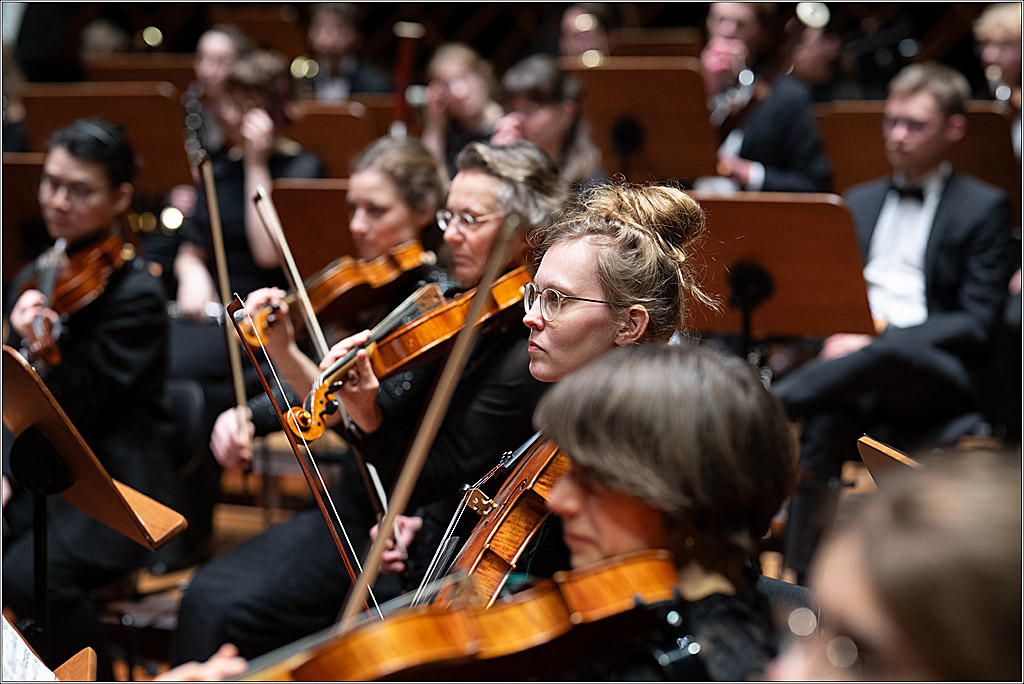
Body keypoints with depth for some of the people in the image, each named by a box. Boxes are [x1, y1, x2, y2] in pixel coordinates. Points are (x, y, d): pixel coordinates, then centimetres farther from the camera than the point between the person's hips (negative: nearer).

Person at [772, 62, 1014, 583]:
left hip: (939, 378, -4)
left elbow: (977, 324, -2)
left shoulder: (983, 209, 8)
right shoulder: (858, 203, 25)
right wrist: (838, 333, -5)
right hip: (854, 355, 4)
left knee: (890, 354, -40)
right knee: (826, 419, -31)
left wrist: (878, 338, -14)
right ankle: (804, 574, -33)